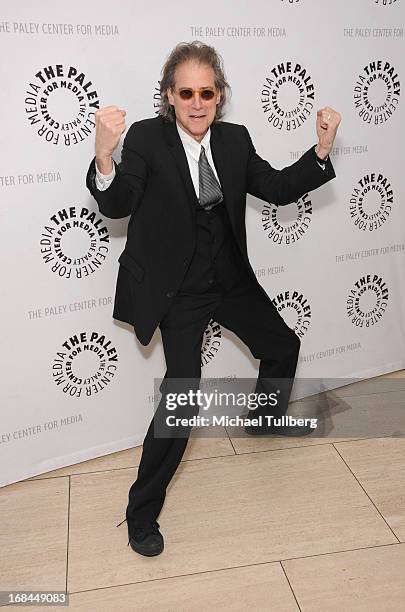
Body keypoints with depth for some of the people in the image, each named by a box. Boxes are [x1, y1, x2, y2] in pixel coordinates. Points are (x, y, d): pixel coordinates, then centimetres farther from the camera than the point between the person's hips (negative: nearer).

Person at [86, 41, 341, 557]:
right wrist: (104, 157, -44)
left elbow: (277, 189, 5)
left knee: (283, 346, 20)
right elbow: (117, 206, -23)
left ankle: (265, 417, 53)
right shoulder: (147, 138, -13)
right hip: (179, 289, -6)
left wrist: (322, 149, -9)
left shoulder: (235, 139, 1)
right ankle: (142, 513, 6)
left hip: (230, 278, 6)